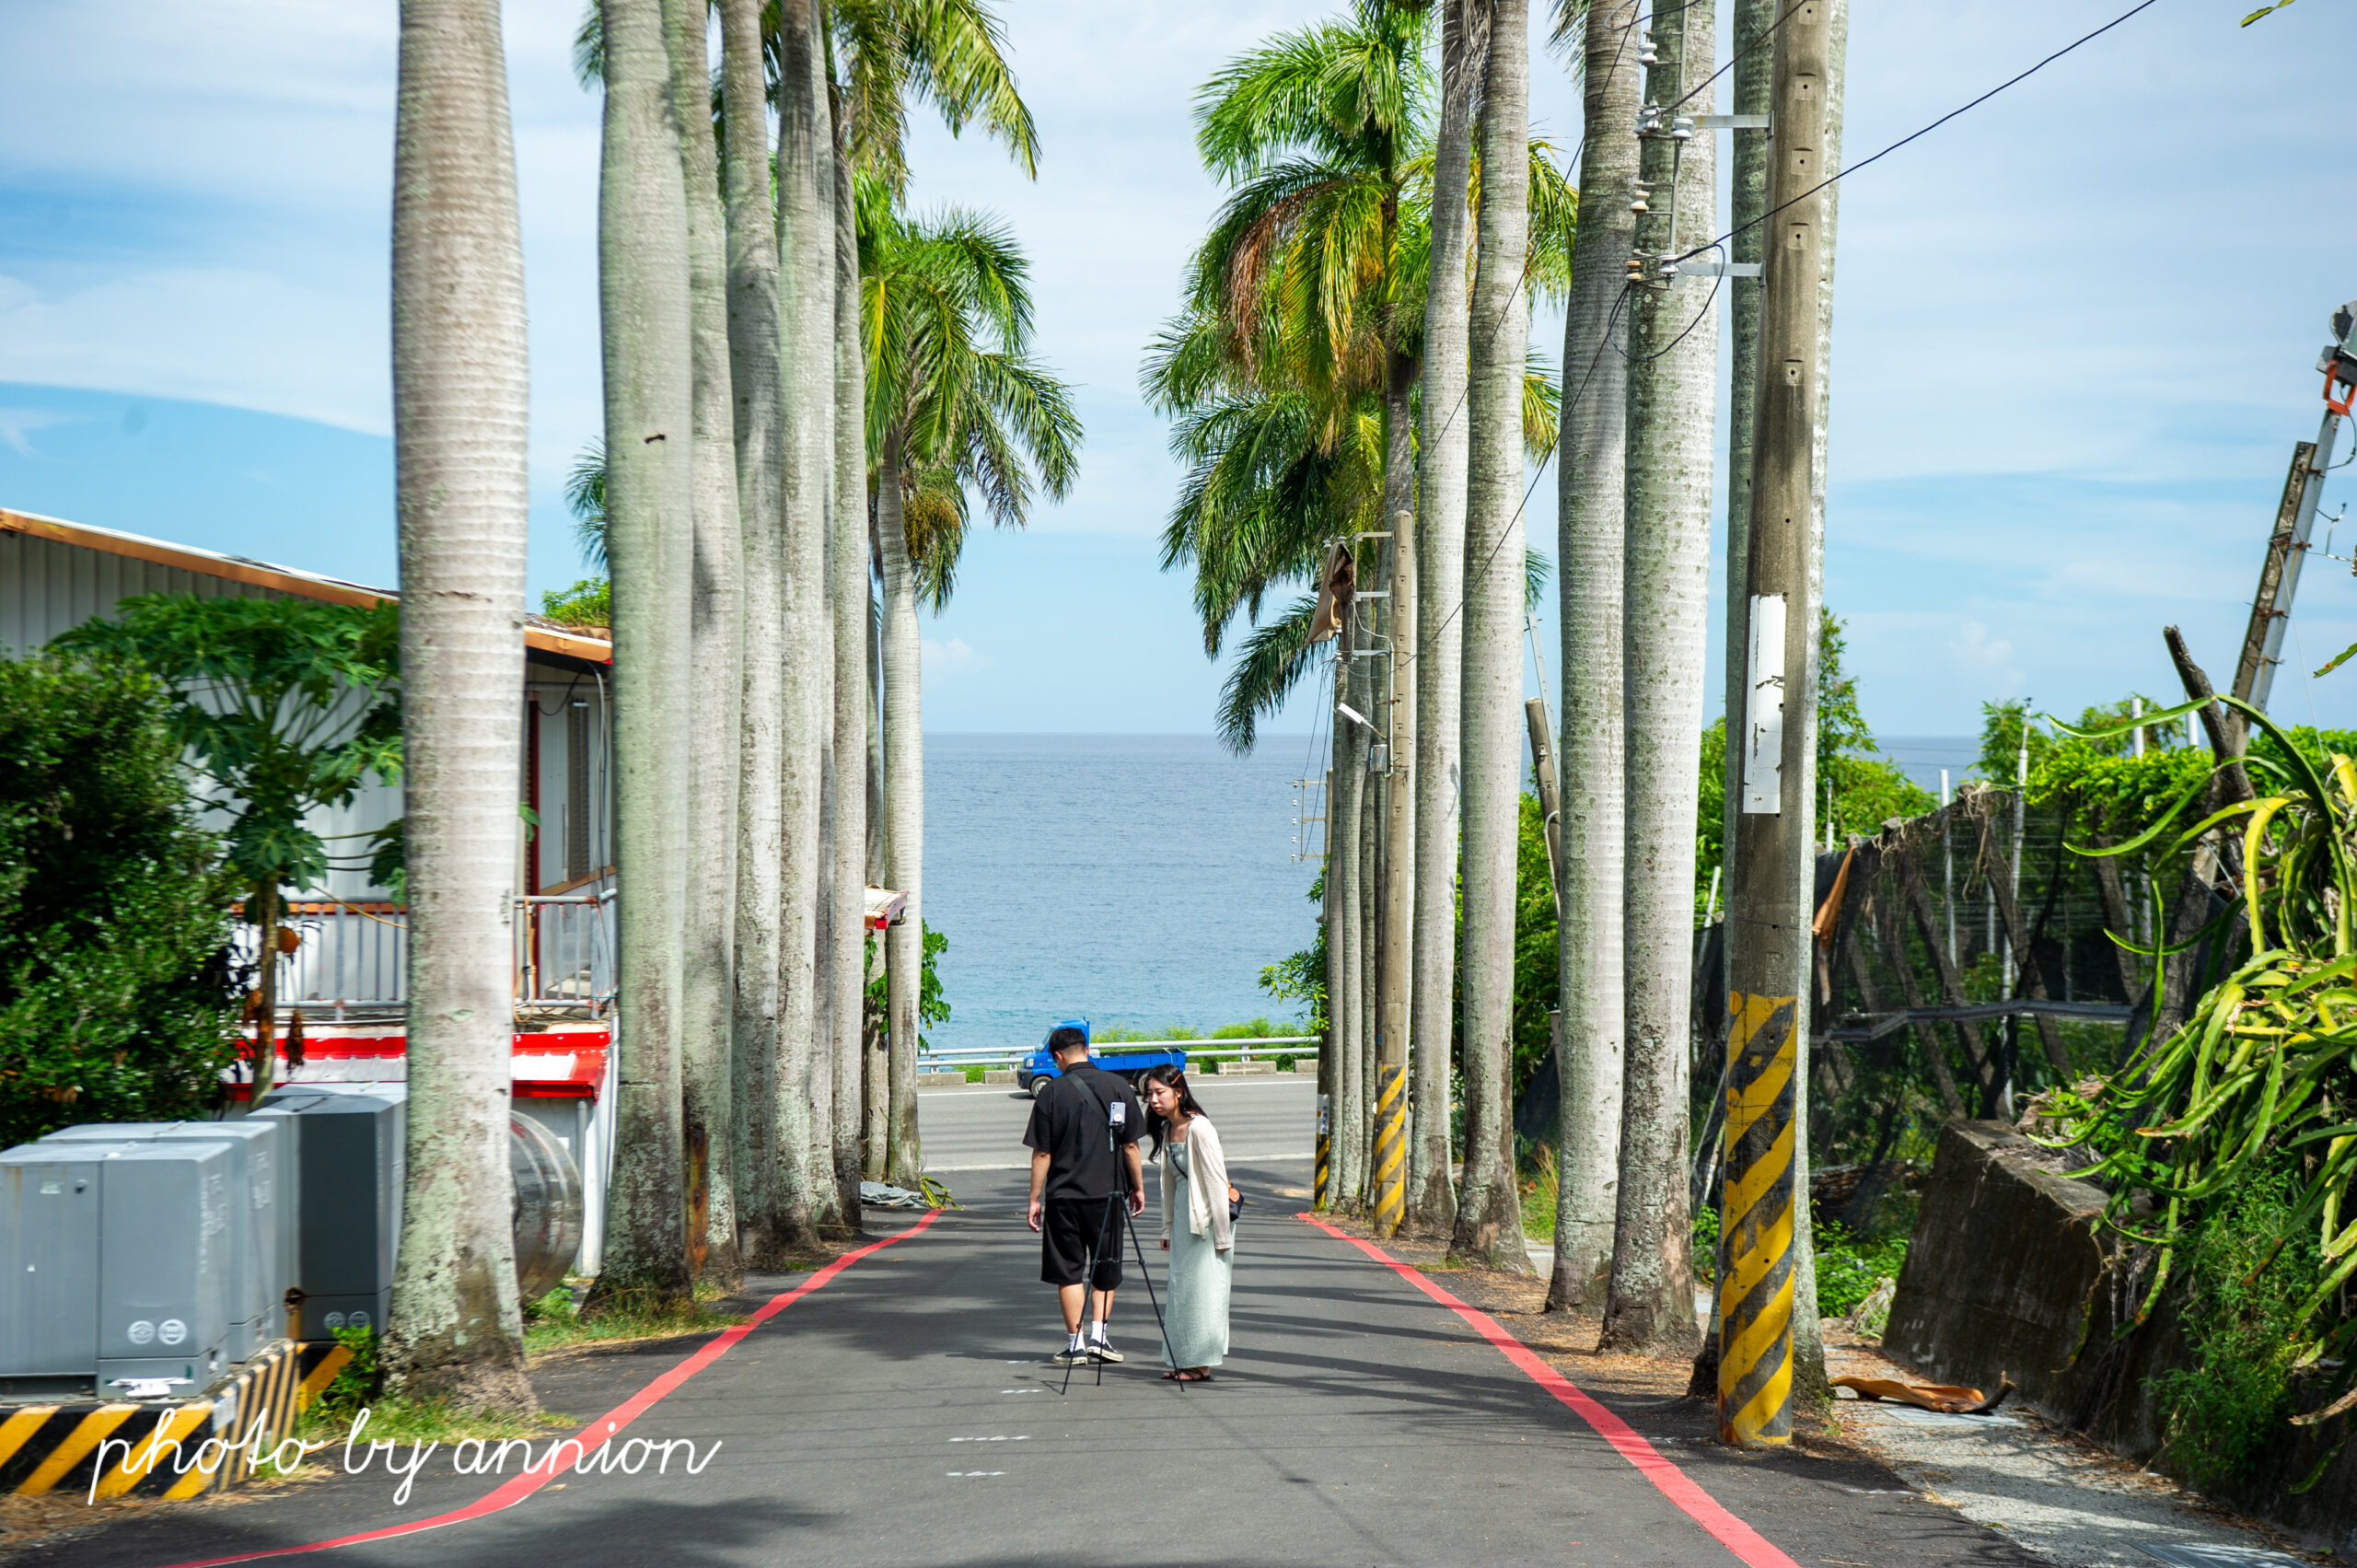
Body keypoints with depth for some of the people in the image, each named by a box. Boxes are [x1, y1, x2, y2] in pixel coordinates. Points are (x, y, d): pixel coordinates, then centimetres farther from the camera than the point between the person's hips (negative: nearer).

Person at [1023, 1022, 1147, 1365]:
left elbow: (1041, 1153, -4)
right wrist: (1138, 1187, 12)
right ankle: (1098, 1335, 3)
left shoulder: (1051, 1092, -6)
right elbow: (1130, 1145, 2)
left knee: (1069, 1271, 7)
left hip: (1063, 1195, -1)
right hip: (1108, 1194, 1)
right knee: (1106, 1269, 14)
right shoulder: (1118, 1086, -1)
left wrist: (1035, 1199, 3)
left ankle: (1075, 1343, 7)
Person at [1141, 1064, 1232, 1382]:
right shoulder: (1167, 1129, 8)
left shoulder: (1199, 1128, -17)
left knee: (1201, 1288, -4)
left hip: (1206, 1218, -8)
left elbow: (1217, 1182, -17)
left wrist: (1222, 1235, -17)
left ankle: (1201, 1365, 1)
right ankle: (1184, 1361, 16)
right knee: (1180, 1287, 9)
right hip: (1184, 1218, 8)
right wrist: (1167, 1228, 17)